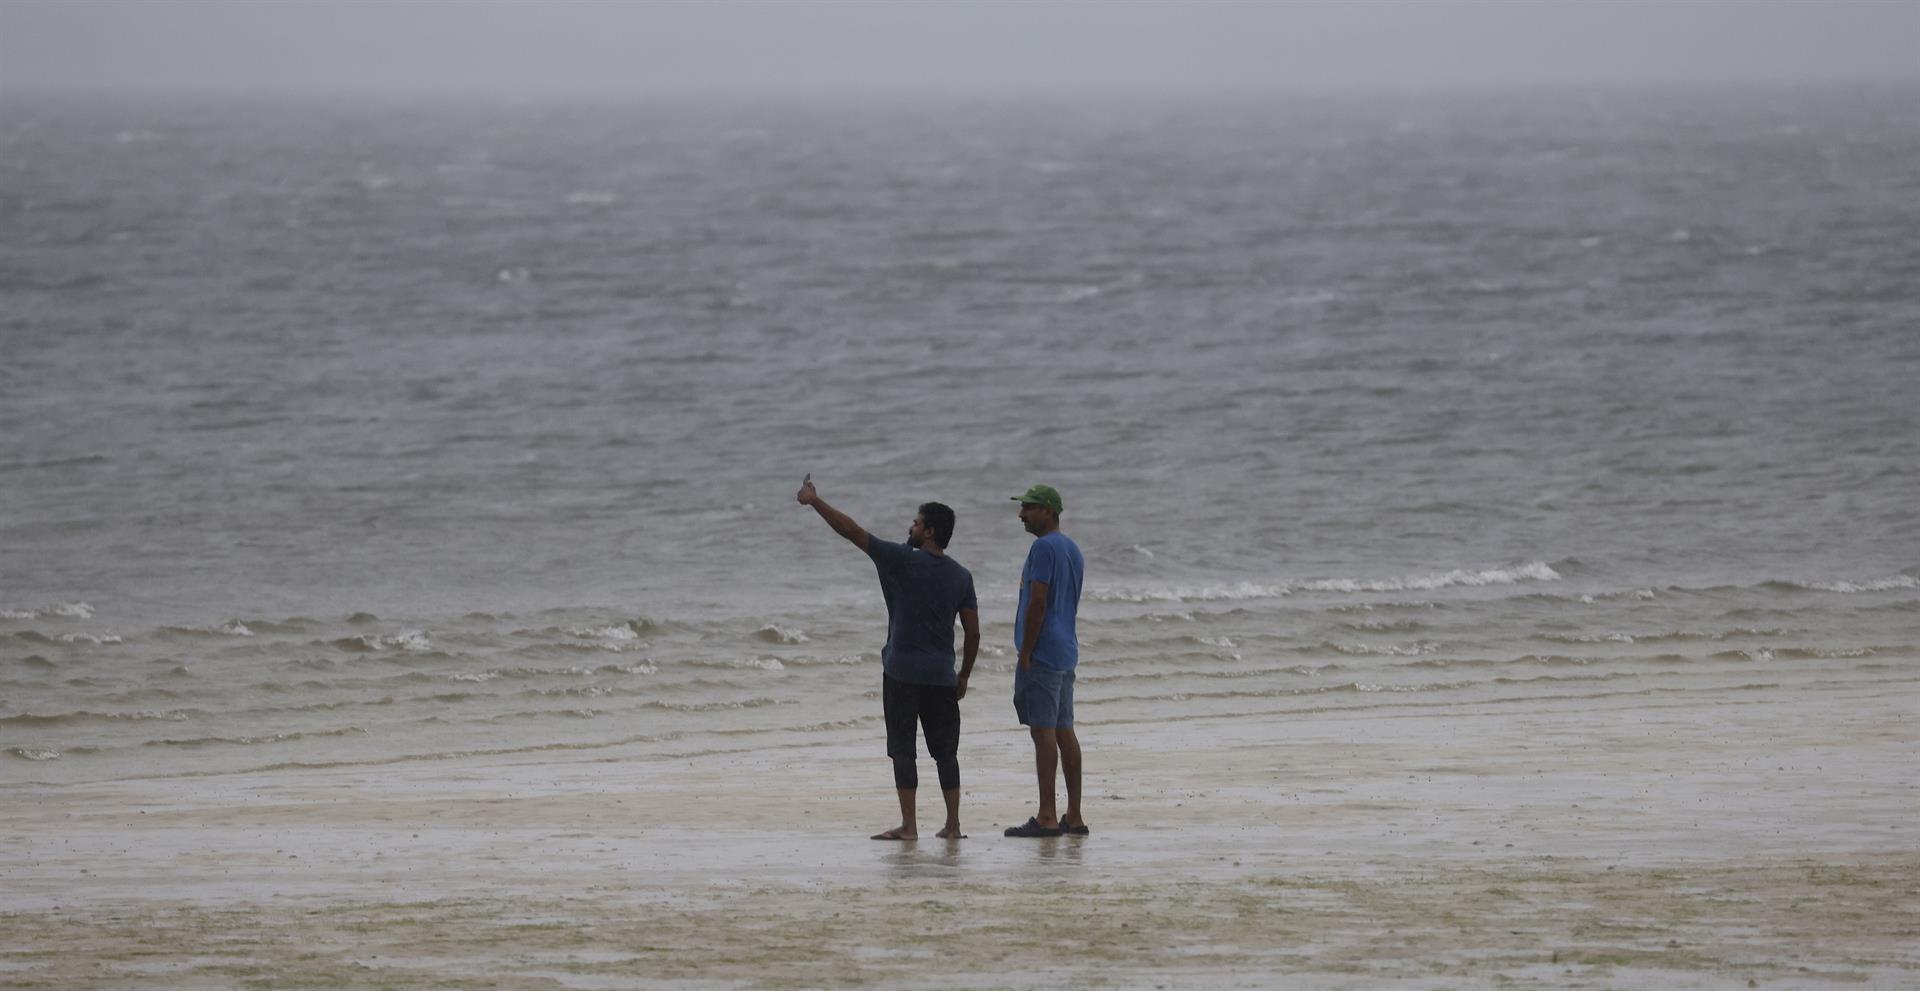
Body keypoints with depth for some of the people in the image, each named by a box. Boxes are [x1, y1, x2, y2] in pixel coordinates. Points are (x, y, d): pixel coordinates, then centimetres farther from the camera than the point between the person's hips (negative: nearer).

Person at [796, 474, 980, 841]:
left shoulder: (903, 561, -8)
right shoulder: (961, 577, 6)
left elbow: (851, 530, -8)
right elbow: (973, 634, 6)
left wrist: (814, 501, 1)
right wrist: (964, 676, 18)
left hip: (903, 673, -5)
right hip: (942, 677, 5)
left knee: (903, 749, 0)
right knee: (945, 751, 9)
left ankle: (908, 825, -3)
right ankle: (953, 824, 9)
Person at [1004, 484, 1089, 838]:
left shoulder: (1044, 548, -12)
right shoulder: (1072, 549, 18)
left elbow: (1038, 603, -18)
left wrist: (1025, 655, -15)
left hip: (1042, 653, -10)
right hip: (1067, 653, 10)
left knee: (1043, 731, -10)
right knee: (1064, 732, 10)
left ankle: (1046, 817, -13)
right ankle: (1074, 816, 11)